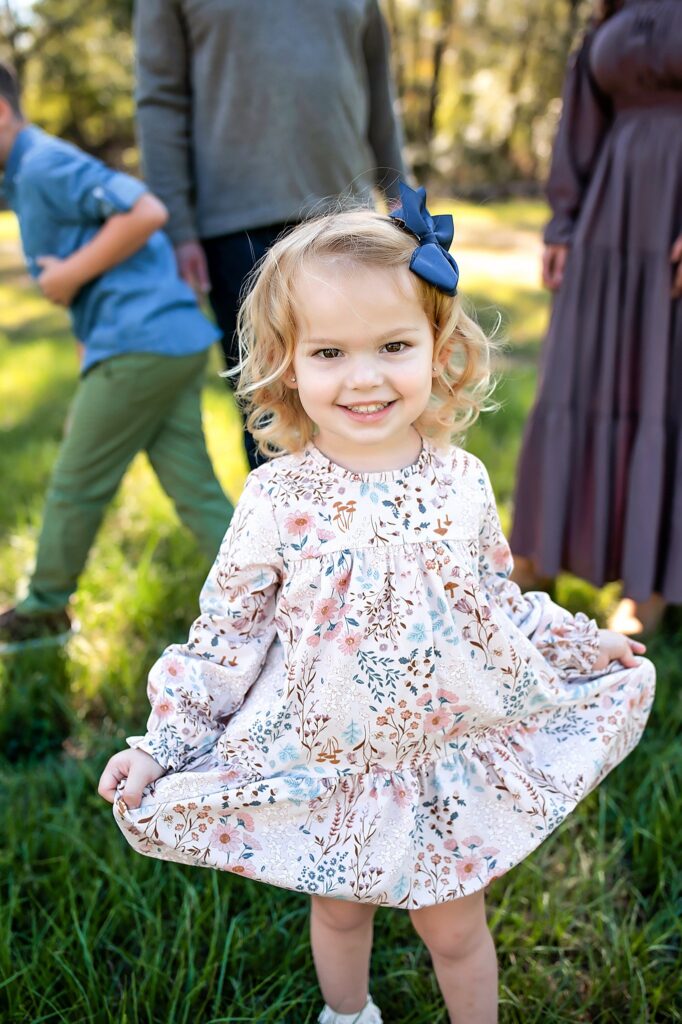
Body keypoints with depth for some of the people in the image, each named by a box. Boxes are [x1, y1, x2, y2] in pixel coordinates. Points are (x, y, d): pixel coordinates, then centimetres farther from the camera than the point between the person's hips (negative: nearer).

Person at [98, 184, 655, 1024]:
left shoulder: (462, 481, -10)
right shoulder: (278, 500, -18)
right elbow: (225, 634, -10)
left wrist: (575, 641, 6)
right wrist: (160, 744, -12)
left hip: (450, 762, 1)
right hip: (325, 768, 0)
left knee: (454, 927, 17)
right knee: (340, 911, 24)